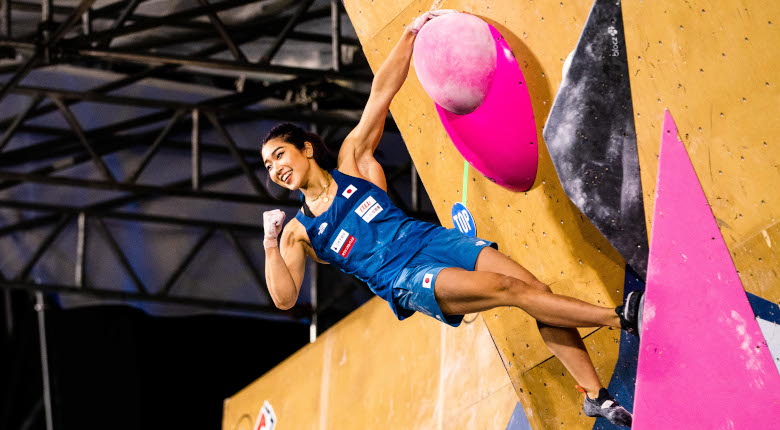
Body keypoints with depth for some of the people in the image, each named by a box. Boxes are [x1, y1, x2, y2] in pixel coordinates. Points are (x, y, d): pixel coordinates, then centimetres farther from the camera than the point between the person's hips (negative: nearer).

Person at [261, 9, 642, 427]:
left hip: (434, 240, 4)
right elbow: (284, 297, -4)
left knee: (537, 290, -14)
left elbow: (381, 93, 10)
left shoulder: (352, 162, 10)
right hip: (405, 280, -4)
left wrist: (410, 34, 7)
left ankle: (595, 394, -11)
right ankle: (621, 319, -25)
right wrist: (271, 244, -15)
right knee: (507, 288, -25)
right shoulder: (298, 231, 6)